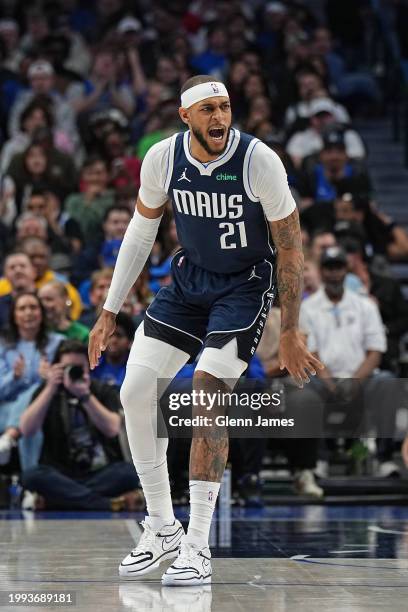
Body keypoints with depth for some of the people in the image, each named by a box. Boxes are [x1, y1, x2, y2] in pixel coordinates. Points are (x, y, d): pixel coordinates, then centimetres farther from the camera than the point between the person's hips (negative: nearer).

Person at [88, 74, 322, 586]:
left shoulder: (260, 161, -22)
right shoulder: (163, 158, -10)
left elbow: (290, 248, -13)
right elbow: (141, 232, 5)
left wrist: (289, 335, -13)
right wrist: (109, 312, 5)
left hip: (246, 285, -5)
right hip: (189, 277, 5)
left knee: (206, 400, -20)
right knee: (136, 392, -5)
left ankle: (197, 549, -11)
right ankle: (162, 529, 12)